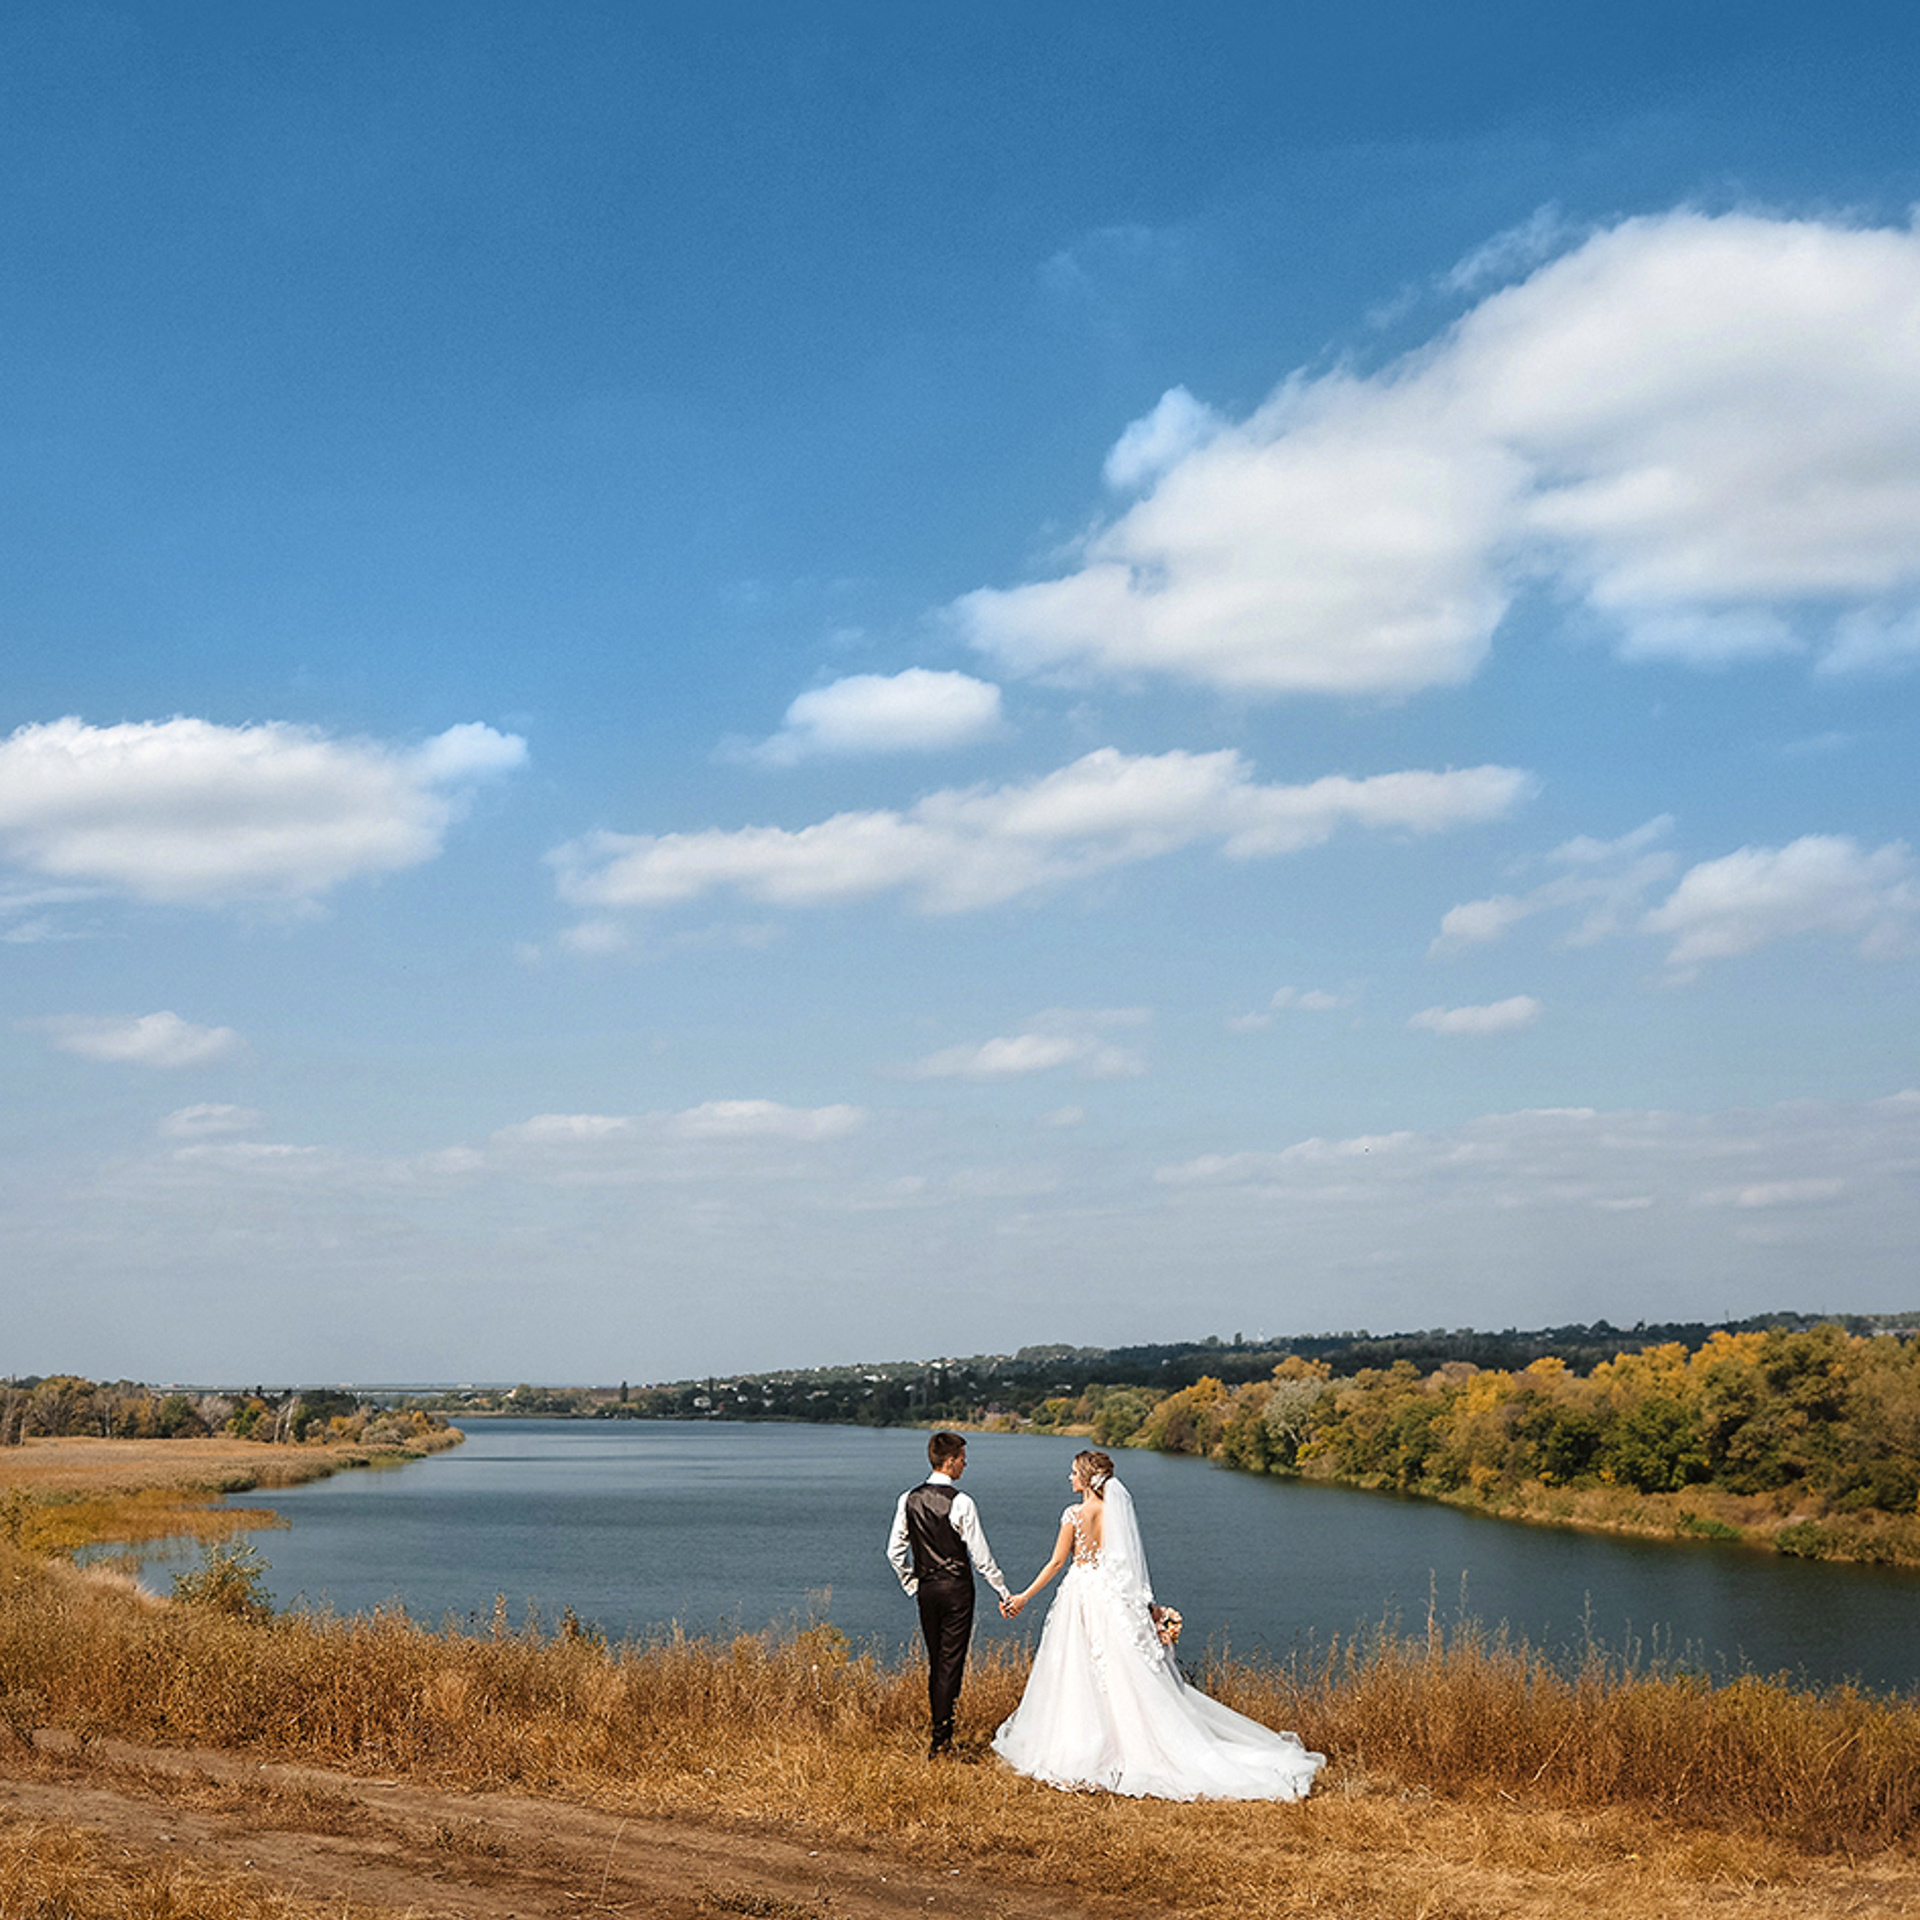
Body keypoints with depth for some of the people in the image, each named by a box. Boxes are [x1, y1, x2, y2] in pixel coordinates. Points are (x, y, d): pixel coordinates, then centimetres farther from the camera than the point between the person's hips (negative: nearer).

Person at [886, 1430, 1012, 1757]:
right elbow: (980, 1554, -12)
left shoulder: (909, 1499, 1)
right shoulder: (960, 1502, -15)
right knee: (951, 1662, -1)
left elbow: (895, 1550, 5)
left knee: (936, 1662, 16)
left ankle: (940, 1733, 23)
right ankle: (939, 1740, -4)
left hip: (926, 1588, 5)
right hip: (957, 1587, -5)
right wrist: (1003, 1593, -3)